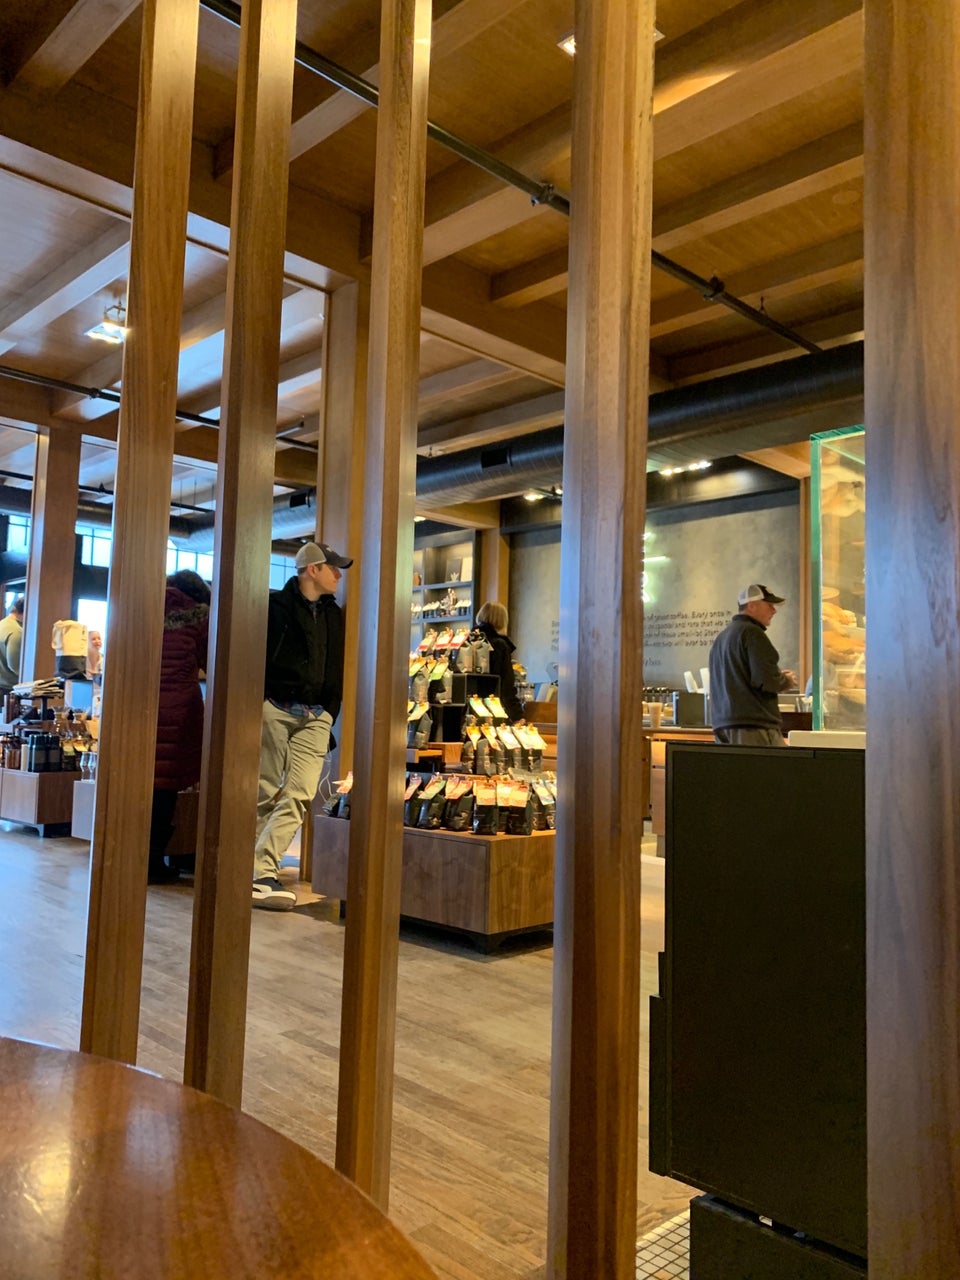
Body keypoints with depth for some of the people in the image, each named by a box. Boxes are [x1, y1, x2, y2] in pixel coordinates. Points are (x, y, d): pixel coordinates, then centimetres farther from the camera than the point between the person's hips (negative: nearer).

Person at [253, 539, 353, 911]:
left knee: (299, 796, -6)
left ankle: (263, 873, -5)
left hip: (315, 718, 4)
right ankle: (258, 874, 15)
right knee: (265, 794, 3)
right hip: (275, 709, -4)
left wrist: (329, 713, 7)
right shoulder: (276, 605, -2)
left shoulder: (334, 615, 15)